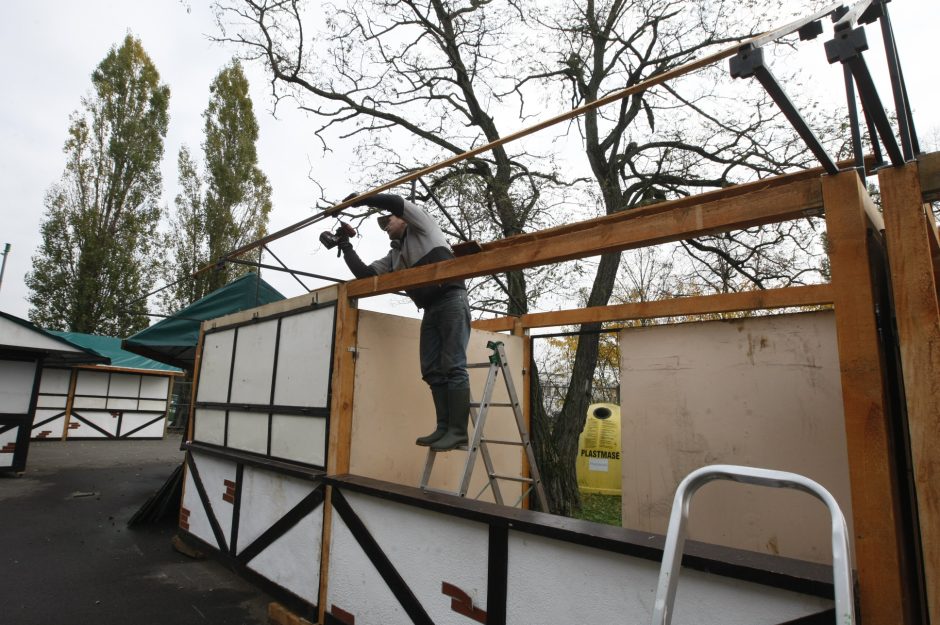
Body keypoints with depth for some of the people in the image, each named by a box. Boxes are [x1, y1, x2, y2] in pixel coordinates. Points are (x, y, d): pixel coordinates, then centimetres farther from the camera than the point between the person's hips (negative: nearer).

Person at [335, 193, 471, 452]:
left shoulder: (422, 227, 8)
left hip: (451, 300, -8)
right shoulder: (393, 256, 25)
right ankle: (444, 427, 2)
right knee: (432, 370, 0)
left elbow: (396, 202, -7)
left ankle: (458, 430, -15)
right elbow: (366, 274, 15)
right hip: (430, 309, 8)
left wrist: (359, 199, 1)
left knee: (453, 366, -13)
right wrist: (346, 247, 12)